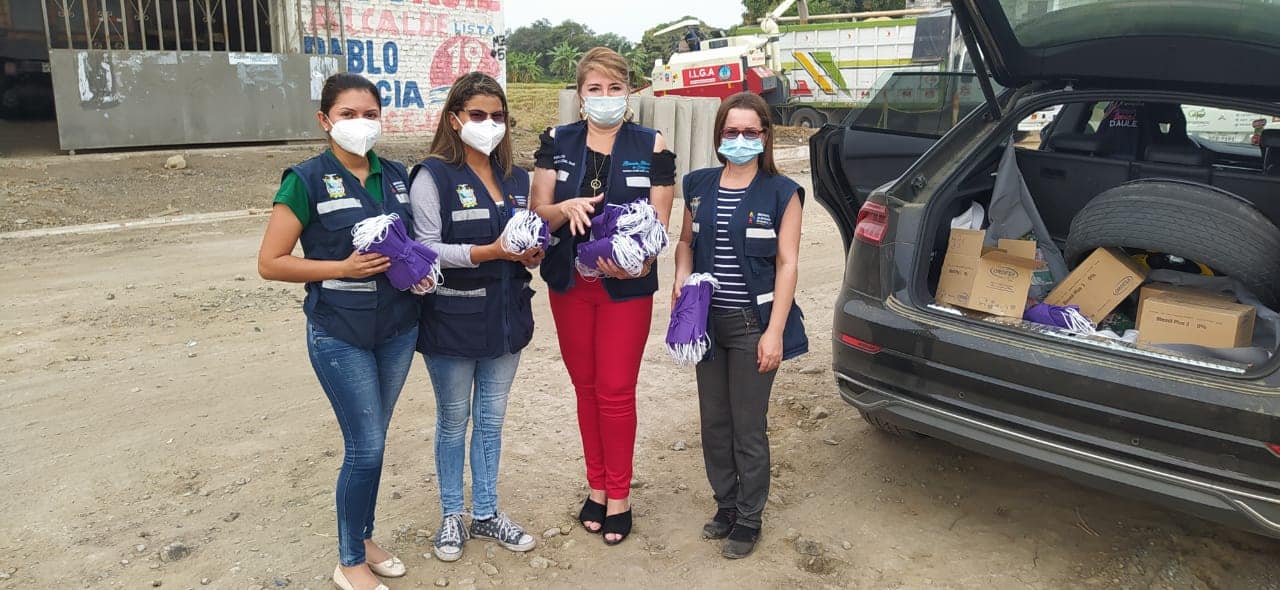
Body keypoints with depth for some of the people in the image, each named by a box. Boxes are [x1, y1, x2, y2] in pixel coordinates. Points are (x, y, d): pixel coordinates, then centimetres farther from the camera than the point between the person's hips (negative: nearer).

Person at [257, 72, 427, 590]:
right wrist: (342, 267, -19)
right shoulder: (307, 180, -9)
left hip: (398, 328, 5)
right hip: (340, 334, -5)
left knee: (370, 442, 16)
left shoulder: (396, 176, 6)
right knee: (365, 447, -2)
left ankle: (363, 538, 34)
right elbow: (270, 263, -9)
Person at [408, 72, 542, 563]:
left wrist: (531, 254, -6)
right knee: (453, 421, 12)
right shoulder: (433, 176, -10)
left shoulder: (516, 178, 9)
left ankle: (486, 513, 31)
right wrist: (491, 251, -26)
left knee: (491, 421, 15)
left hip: (506, 319, 5)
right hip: (453, 323, -5)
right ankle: (451, 516, 29)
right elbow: (426, 250, -16)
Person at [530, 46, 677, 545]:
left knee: (616, 392, 1)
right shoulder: (557, 143, 2)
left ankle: (618, 497, 17)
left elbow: (659, 222, -5)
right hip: (569, 283, 3)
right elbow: (538, 212, 0)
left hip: (626, 286, -2)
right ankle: (597, 486, 28)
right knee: (585, 388, 12)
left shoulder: (651, 146, -4)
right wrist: (565, 208, -22)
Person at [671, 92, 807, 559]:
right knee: (714, 423, 13)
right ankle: (726, 507, 32)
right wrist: (681, 278, -5)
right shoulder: (699, 186, 6)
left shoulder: (781, 193, -6)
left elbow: (787, 264, -8)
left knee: (748, 428, 4)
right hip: (708, 322, 5)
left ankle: (748, 521, 21)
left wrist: (775, 332, -13)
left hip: (753, 324, -4)